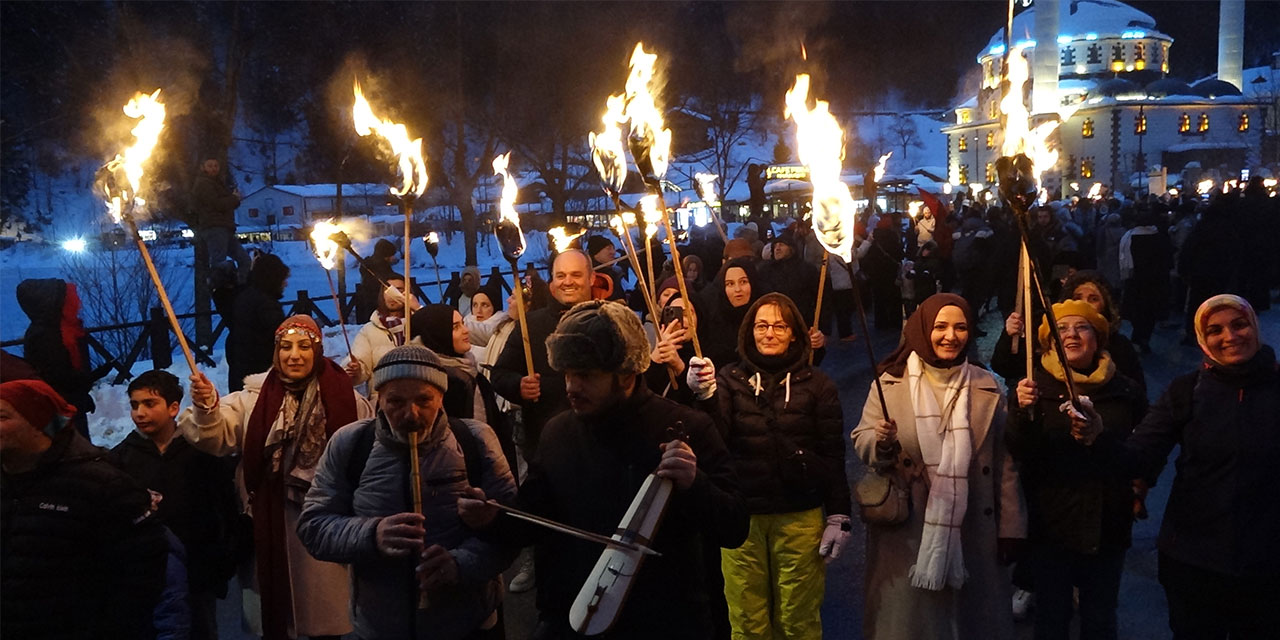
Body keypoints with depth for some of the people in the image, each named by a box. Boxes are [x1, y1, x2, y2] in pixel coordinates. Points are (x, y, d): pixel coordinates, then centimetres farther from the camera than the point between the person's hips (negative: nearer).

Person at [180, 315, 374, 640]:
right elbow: (218, 437, -12)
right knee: (274, 613, 14)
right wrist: (206, 408, -31)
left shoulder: (344, 397, -5)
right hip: (272, 523, 1)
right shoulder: (255, 395, 0)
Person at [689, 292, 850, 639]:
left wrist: (839, 517, -1)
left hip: (800, 518, -1)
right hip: (741, 516, 1)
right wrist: (704, 396, -28)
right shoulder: (730, 379, 2)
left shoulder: (817, 384, 1)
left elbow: (833, 455, 1)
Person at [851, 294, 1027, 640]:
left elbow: (1004, 463, 5)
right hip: (907, 534, -1)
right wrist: (883, 442, -25)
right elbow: (862, 441, -2)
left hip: (972, 533, 2)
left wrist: (1010, 527, 4)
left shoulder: (987, 387, 3)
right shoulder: (891, 382, -2)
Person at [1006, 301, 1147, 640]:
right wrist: (1024, 412, -29)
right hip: (1051, 525, -2)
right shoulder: (1036, 386, -6)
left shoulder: (1126, 391, -1)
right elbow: (1020, 454, -14)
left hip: (1108, 526, 2)